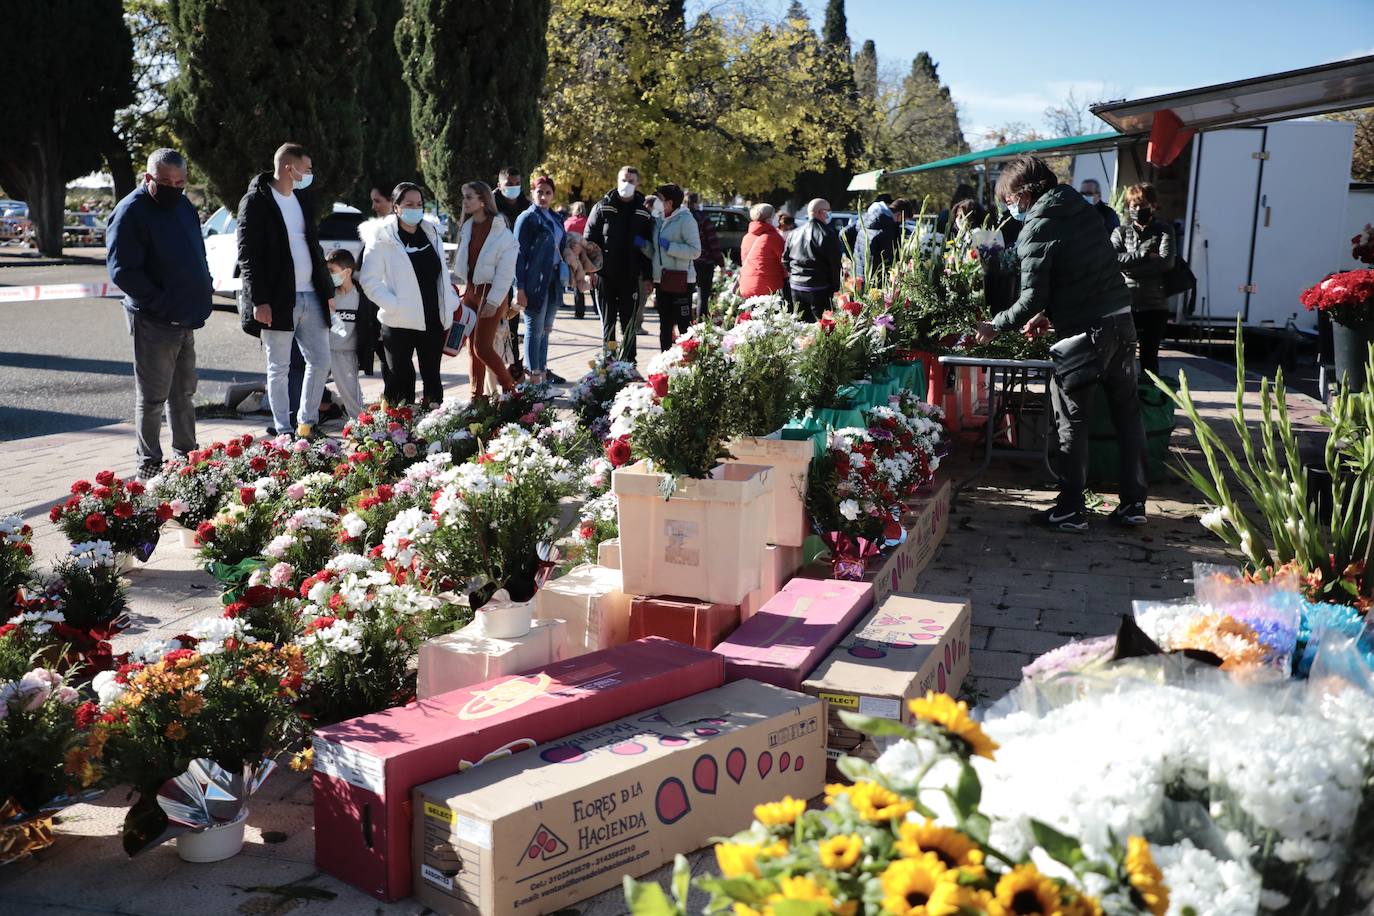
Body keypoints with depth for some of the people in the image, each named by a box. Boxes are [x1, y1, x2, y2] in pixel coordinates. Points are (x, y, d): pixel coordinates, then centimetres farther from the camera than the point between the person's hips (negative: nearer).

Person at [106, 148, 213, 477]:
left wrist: (204, 288, 7)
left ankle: (187, 453, 29)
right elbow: (122, 270, -19)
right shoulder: (131, 211, -14)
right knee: (152, 397, 1)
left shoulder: (183, 205, 11)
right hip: (153, 322, -8)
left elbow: (196, 254, 23)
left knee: (183, 391, 17)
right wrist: (161, 302, -21)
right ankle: (150, 463, 11)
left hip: (185, 320, 8)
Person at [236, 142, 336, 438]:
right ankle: (283, 430, 9)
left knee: (321, 361, 7)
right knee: (279, 369, 2)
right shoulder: (256, 201, -8)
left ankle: (307, 423, 21)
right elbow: (247, 254, -12)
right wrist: (259, 300, -18)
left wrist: (328, 291, 17)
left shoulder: (304, 198, 14)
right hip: (278, 300, -7)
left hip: (311, 295, 7)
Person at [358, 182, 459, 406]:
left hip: (434, 320, 5)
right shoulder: (382, 238, -5)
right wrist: (394, 305, -18)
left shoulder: (431, 233, 12)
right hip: (400, 323, -5)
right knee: (401, 379, -1)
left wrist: (452, 304, 14)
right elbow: (369, 280, -9)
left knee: (432, 377, 10)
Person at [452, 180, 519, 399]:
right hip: (470, 290, 7)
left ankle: (511, 388, 6)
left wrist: (494, 301, -17)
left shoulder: (501, 231, -13)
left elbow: (505, 271, -15)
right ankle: (478, 394, 16)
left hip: (491, 292, -7)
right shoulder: (467, 228, 8)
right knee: (473, 346, 8)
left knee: (482, 347, -10)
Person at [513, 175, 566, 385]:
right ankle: (534, 378, 1)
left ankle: (542, 373, 18)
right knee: (534, 330, -3)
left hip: (553, 279, 7)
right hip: (534, 280, -7)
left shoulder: (556, 219, 14)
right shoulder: (527, 218, -6)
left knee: (545, 329, 11)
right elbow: (519, 254, -9)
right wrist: (520, 288, -14)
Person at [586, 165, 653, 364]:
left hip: (631, 276, 1)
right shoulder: (603, 207, 2)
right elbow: (589, 239, 1)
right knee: (607, 321, 6)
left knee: (629, 323, 5)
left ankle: (628, 363, 13)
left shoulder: (644, 212, 6)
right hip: (605, 275, -1)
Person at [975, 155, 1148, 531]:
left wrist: (996, 326, 1)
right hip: (1121, 320, 7)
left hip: (1085, 333, -7)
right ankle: (1133, 503, 20)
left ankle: (1071, 510, 10)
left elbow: (1032, 298, -13)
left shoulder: (1037, 229, -10)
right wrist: (1050, 313, 22)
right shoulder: (1083, 210, 12)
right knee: (1127, 414, 12)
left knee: (1071, 423, 3)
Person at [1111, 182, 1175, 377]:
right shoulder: (1120, 231, 9)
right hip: (1125, 304, 0)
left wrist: (1128, 266, -11)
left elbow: (1166, 262, -11)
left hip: (1155, 306, 0)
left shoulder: (1163, 231, 6)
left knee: (1149, 357, 7)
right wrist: (1144, 255, -13)